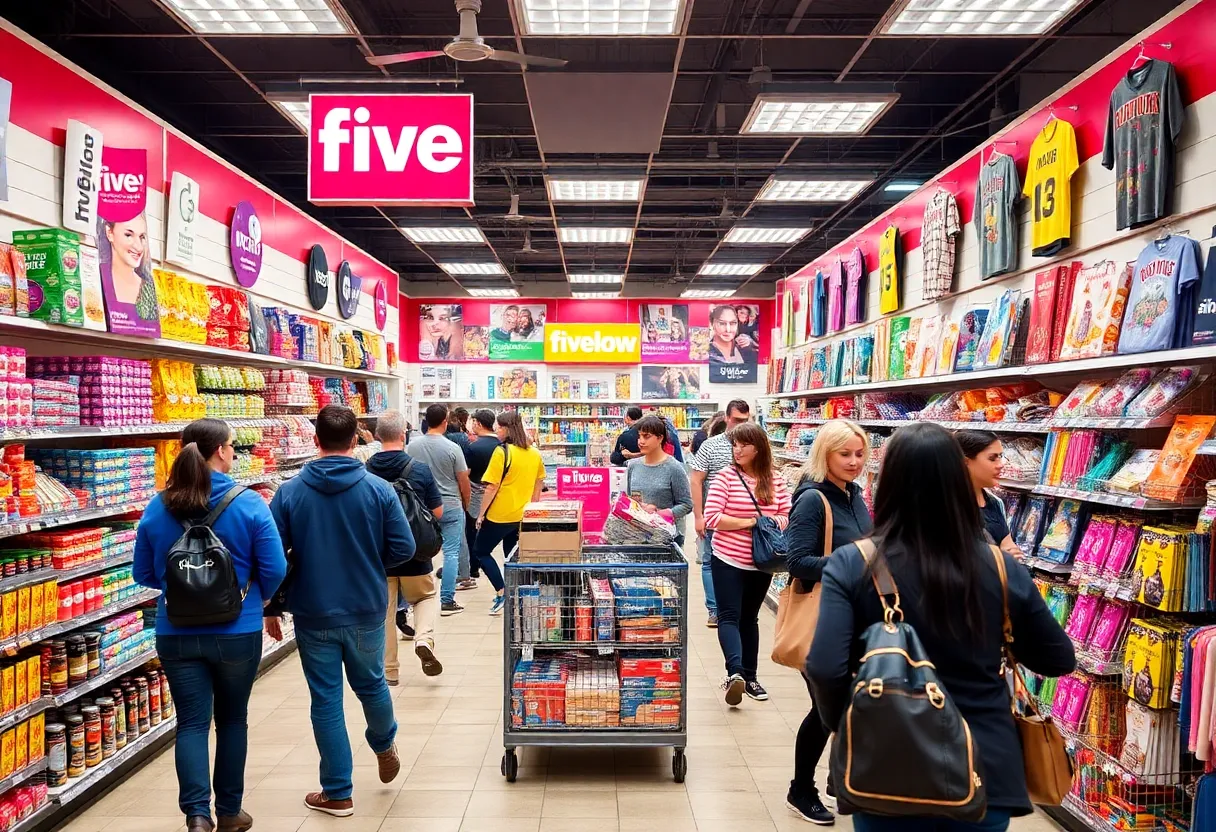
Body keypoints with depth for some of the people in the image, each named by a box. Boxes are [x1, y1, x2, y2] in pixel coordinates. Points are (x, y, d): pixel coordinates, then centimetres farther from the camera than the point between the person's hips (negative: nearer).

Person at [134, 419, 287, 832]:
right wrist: (257, 597, 8)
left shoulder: (156, 508, -3)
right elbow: (274, 569, -13)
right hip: (238, 632, -2)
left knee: (191, 722, 10)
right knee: (232, 719, 15)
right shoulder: (249, 504, -14)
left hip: (176, 634, 2)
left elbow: (143, 573, 5)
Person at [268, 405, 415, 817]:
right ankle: (384, 747, 47)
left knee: (326, 700, 10)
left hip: (313, 614, 0)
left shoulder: (289, 492, -8)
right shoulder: (378, 489, -9)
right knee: (371, 683, 22)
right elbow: (403, 548, -9)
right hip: (366, 610, 1)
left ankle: (337, 793, 20)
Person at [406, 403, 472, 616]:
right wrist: (466, 504, 11)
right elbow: (463, 481, -6)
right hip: (451, 506, -3)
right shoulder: (452, 448, -12)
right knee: (451, 553, 3)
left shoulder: (413, 446, -3)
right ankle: (447, 601, 4)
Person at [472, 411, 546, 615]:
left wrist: (481, 514, -7)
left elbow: (492, 487, -16)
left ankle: (502, 593, -2)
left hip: (500, 514, -6)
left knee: (480, 551, 8)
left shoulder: (502, 452, -16)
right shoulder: (534, 454, 4)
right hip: (522, 515, 7)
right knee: (513, 556, 18)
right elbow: (539, 485, 13)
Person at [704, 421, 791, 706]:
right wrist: (748, 522, -18)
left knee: (749, 618, 15)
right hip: (728, 561, -4)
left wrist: (771, 523, -14)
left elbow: (787, 517, 7)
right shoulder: (725, 477, -11)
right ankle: (735, 672, -17)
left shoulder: (776, 481, 0)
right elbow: (711, 518, -16)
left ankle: (748, 676, 24)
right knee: (729, 616, -9)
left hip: (761, 564, 4)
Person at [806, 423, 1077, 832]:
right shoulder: (1001, 568, -8)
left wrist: (841, 724, -1)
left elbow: (826, 670, -21)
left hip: (890, 770, -1)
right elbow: (1059, 660, 4)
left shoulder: (851, 565, -15)